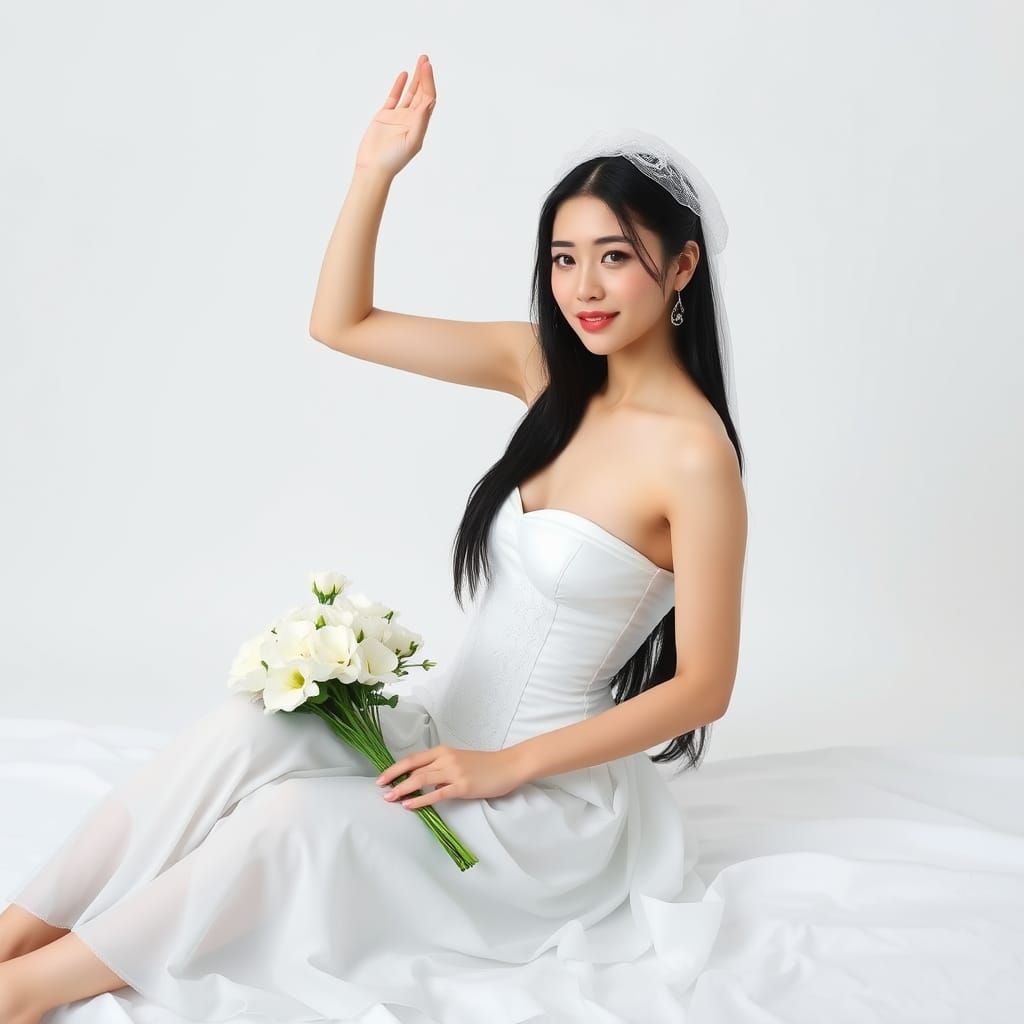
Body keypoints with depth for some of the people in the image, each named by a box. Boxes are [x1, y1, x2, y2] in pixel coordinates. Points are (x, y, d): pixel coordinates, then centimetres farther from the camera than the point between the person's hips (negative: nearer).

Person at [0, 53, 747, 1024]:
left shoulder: (693, 454, -20)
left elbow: (703, 687, -17)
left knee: (299, 821, -24)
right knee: (247, 728, -18)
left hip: (553, 789, -6)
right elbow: (340, 324, 3)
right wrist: (374, 173, -10)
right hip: (448, 720, 6)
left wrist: (506, 766, -16)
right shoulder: (547, 366, 0)